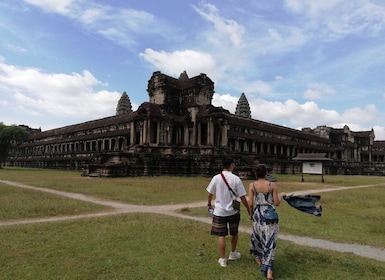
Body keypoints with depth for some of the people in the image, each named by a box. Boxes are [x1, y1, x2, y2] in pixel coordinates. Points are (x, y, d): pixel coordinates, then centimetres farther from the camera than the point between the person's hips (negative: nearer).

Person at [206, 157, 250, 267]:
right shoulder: (236, 179, -11)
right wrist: (249, 209, 5)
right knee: (234, 233, 22)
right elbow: (242, 197, -8)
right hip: (233, 211, 1)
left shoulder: (216, 178, -9)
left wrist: (209, 204, 19)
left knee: (221, 235, 7)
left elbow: (210, 194, 0)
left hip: (219, 211, 0)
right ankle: (233, 254, 37)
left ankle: (223, 259, 15)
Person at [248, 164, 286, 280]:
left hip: (258, 214, 2)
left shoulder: (252, 185, -8)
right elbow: (277, 203, -7)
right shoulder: (272, 185, -10)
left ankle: (259, 258, 46)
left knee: (257, 235, 27)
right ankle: (268, 270, 0)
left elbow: (250, 203, -6)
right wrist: (281, 195, 13)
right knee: (270, 241, 6)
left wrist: (251, 214, 12)